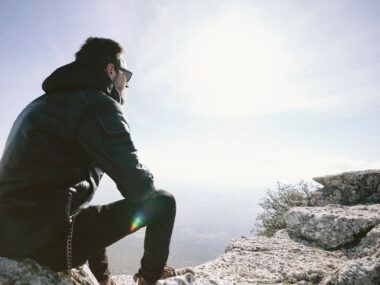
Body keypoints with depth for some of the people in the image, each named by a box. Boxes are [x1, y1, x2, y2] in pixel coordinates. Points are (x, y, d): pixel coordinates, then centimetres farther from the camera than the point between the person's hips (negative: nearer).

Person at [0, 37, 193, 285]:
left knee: (93, 214, 37)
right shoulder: (99, 104, -13)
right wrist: (147, 183, 7)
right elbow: (138, 186, -17)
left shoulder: (45, 102, 16)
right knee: (163, 202, -5)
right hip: (48, 240, -10)